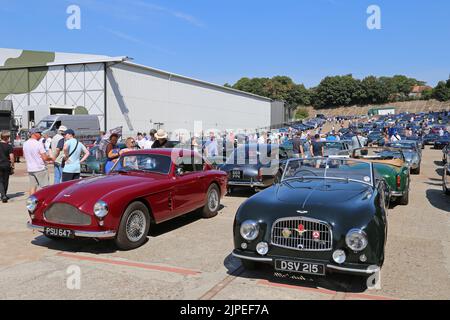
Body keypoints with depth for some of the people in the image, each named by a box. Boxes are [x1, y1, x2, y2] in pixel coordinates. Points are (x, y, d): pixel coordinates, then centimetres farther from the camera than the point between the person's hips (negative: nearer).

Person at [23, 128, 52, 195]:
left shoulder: (25, 144, 5)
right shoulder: (39, 143, -16)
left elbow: (24, 156, 16)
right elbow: (45, 158, -17)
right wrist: (51, 158, 2)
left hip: (30, 169, 7)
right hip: (40, 168, -7)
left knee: (33, 187, 11)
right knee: (44, 187, -1)